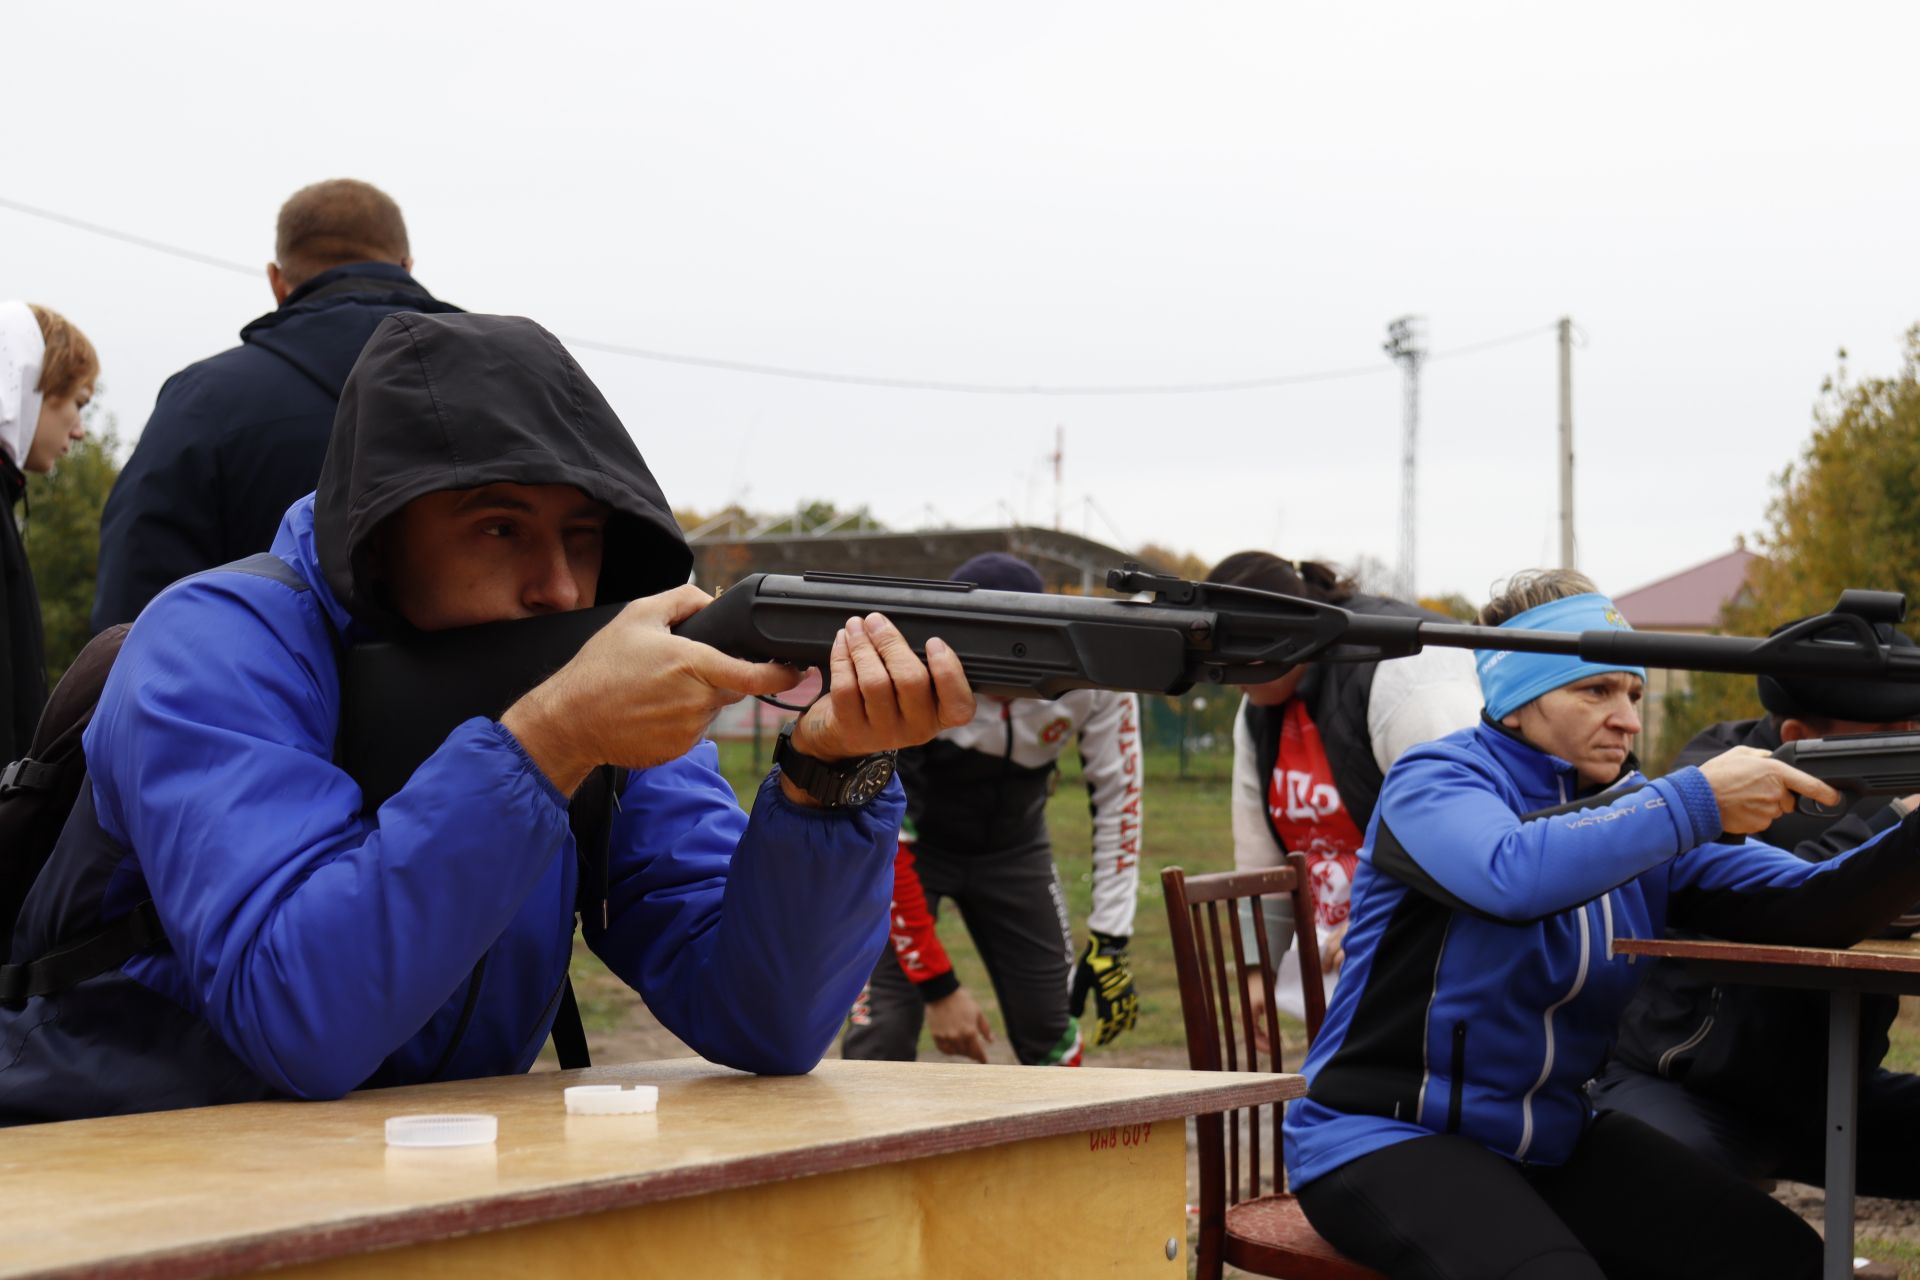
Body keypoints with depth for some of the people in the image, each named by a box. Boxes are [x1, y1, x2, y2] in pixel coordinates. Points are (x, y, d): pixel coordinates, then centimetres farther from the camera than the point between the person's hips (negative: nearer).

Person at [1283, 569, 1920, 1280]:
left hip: (1552, 1138, 7)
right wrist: (1700, 801, -31)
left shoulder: (1635, 809, 7)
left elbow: (1804, 906, -5)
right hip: (1385, 1141, -6)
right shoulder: (1435, 780, -10)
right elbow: (1513, 873, -34)